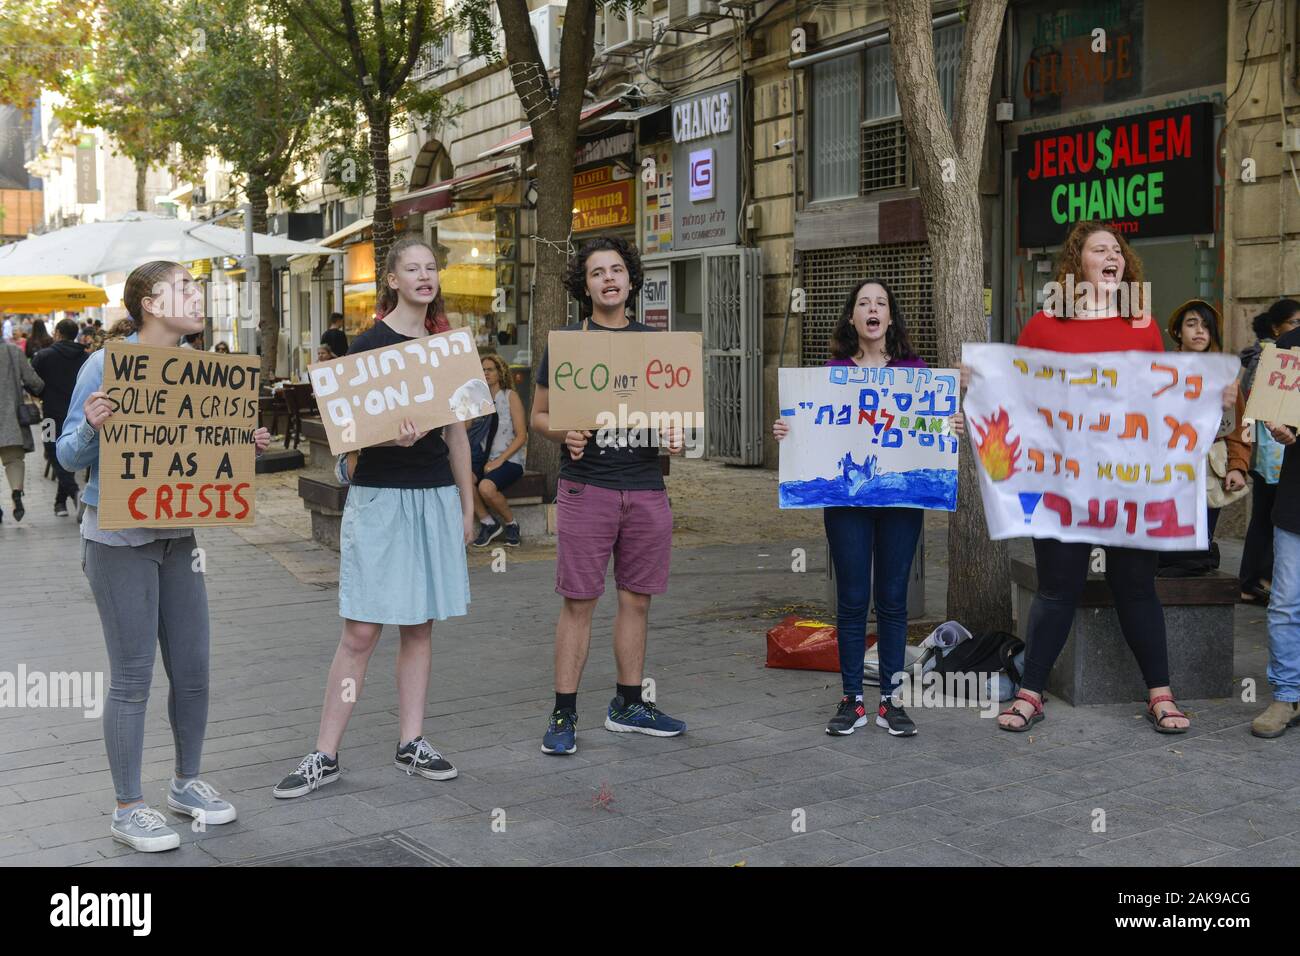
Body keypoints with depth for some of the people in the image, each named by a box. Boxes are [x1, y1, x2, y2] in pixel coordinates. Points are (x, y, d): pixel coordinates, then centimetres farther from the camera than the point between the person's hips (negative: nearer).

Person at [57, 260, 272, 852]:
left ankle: (186, 783, 30)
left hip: (177, 533, 6)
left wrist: (246, 447, -1)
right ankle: (128, 809, 14)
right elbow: (69, 456, -9)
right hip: (118, 537, -6)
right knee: (133, 676, 0)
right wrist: (91, 426, -29)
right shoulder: (107, 364, -13)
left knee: (192, 669, 10)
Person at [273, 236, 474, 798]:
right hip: (379, 497, -5)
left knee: (418, 626, 9)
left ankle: (411, 743, 18)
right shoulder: (369, 344, -5)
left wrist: (467, 506, 13)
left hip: (436, 497, 5)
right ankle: (325, 756, 4)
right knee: (361, 631, -5)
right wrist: (394, 437, -28)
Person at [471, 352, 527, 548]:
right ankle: (487, 523, -9)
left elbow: (521, 436, -5)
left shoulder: (510, 396, 1)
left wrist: (499, 460, -14)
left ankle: (510, 523, -5)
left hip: (510, 459, -4)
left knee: (486, 487, -33)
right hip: (485, 460, 4)